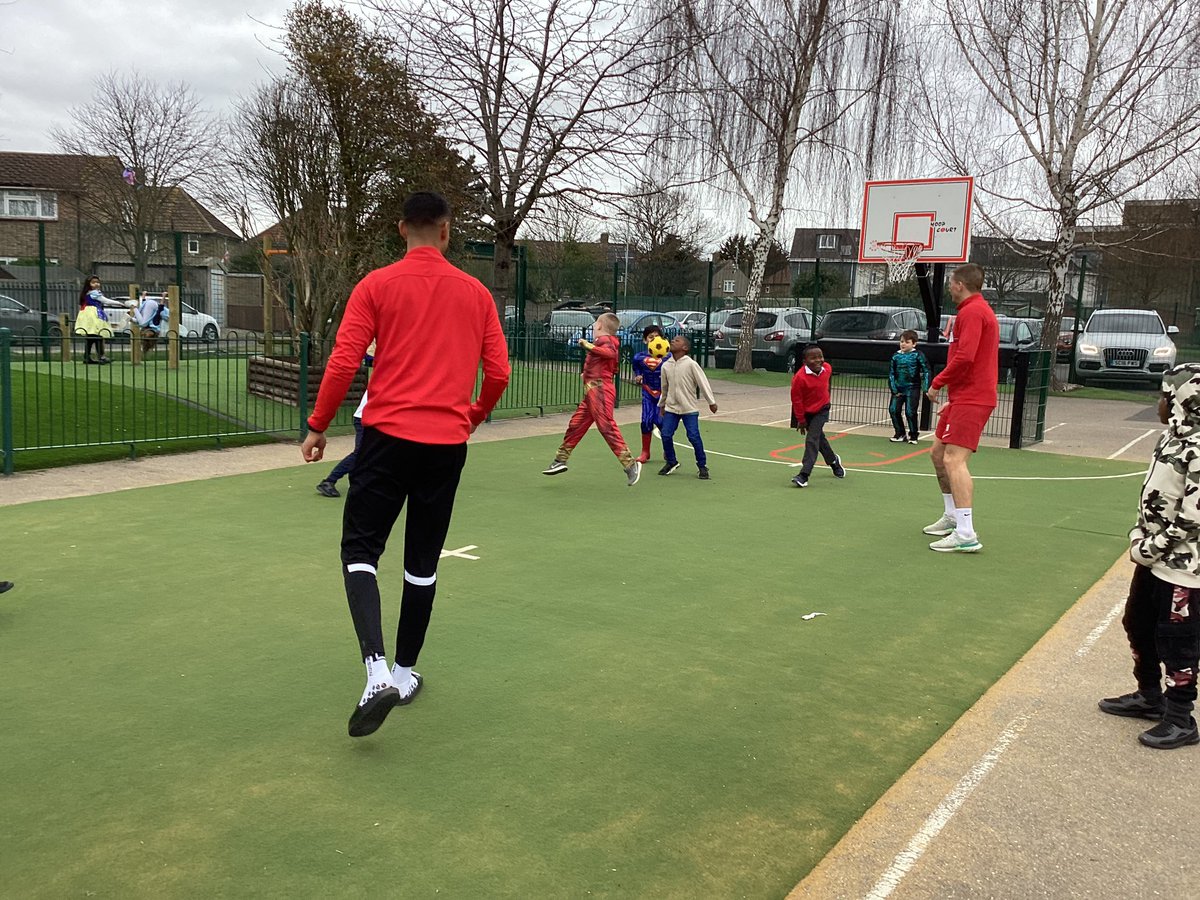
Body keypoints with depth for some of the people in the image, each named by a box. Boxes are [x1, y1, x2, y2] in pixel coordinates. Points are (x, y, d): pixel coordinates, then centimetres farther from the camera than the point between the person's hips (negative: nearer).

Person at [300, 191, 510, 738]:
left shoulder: (377, 286, -2)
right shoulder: (476, 294, 6)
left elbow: (343, 362, -7)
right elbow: (498, 372, 6)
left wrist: (318, 426, 4)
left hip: (388, 434, -2)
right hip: (448, 442, 3)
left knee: (360, 549, 6)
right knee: (423, 562, 14)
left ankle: (378, 671, -12)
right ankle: (405, 673, 25)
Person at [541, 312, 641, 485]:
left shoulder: (604, 340, -8)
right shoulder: (606, 342, 20)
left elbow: (611, 352, -30)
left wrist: (589, 346, -27)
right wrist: (588, 374, 24)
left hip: (599, 391, -10)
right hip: (592, 392, 10)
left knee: (607, 428, -14)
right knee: (575, 425, 14)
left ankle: (631, 465, -14)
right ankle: (560, 460, 23)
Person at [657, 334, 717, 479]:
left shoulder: (691, 364, -11)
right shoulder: (666, 366, 3)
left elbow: (703, 382, -8)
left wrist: (711, 402, -7)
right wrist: (662, 404, 24)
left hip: (689, 408, -4)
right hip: (671, 408, 4)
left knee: (693, 436, -7)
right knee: (666, 435, -1)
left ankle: (702, 465, 9)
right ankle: (671, 462, 20)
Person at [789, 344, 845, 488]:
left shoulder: (827, 368, -11)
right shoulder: (800, 377, -26)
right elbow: (796, 399, -18)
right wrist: (801, 420, -12)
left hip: (821, 410, 1)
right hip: (805, 412, -1)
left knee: (812, 440, -13)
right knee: (819, 438, 15)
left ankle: (804, 475, -14)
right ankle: (834, 461, 43)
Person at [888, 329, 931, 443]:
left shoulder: (918, 355, -6)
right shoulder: (896, 356, 4)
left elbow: (926, 370, -4)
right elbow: (891, 372, 8)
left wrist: (926, 387, -10)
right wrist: (893, 388, 1)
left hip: (913, 388, -4)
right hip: (898, 389, 4)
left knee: (910, 412, -9)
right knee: (893, 410, -2)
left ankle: (913, 435, 11)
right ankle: (900, 434, 15)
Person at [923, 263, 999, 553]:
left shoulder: (971, 312, -13)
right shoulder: (979, 310, 20)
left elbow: (964, 357, -25)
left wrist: (937, 383, -12)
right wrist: (954, 397, 22)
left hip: (971, 400, -11)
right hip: (965, 398, 11)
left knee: (954, 460, -17)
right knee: (938, 453, 19)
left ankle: (966, 535, -21)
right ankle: (952, 517, 32)